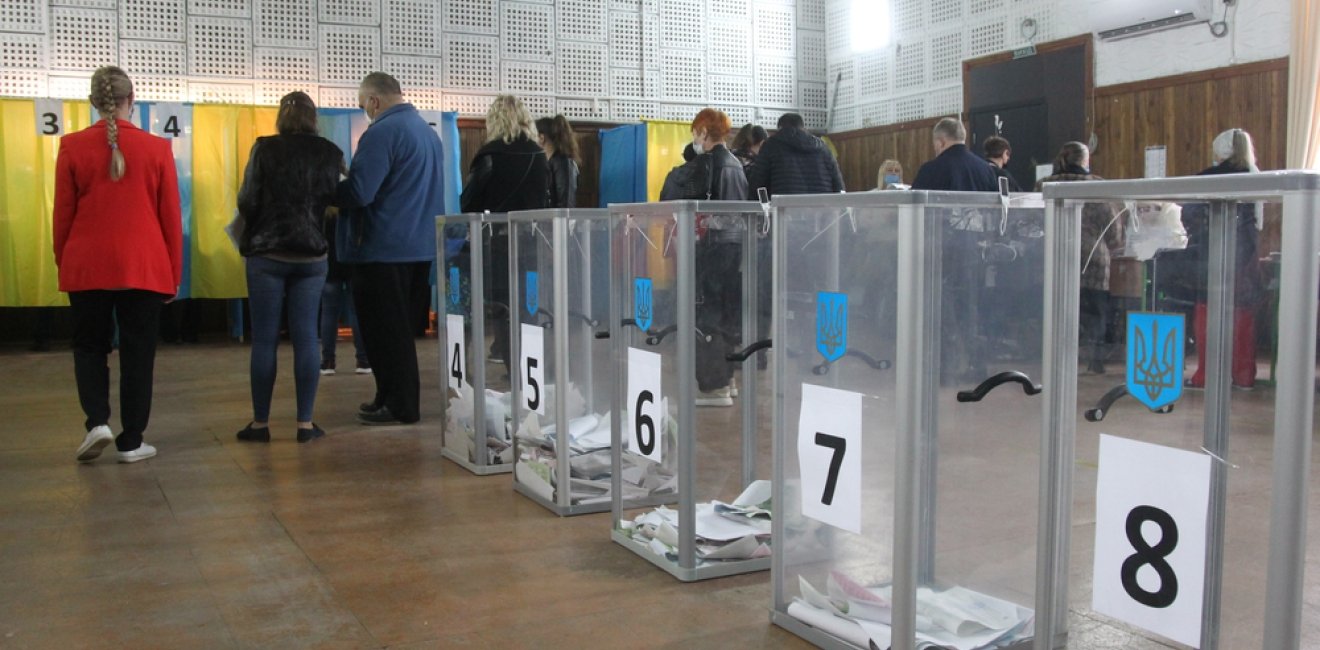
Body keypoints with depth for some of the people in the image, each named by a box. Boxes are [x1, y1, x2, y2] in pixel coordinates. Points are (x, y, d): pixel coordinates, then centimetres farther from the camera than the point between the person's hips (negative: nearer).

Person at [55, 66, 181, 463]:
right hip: (144, 268, 0)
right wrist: (174, 274, 9)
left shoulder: (72, 147, -2)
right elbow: (171, 218, 1)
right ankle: (131, 443, 11)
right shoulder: (156, 148, -3)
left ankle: (97, 421, -1)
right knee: (138, 354, 8)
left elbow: (63, 214, 3)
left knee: (90, 346, 17)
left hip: (86, 267, 1)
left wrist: (62, 264, 15)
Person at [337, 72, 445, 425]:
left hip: (383, 249, -9)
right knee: (398, 326, 17)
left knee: (383, 330, 0)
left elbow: (357, 193, -21)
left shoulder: (381, 133, -16)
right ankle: (392, 396, 24)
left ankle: (399, 406, 5)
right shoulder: (428, 131, 11)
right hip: (419, 246, 9)